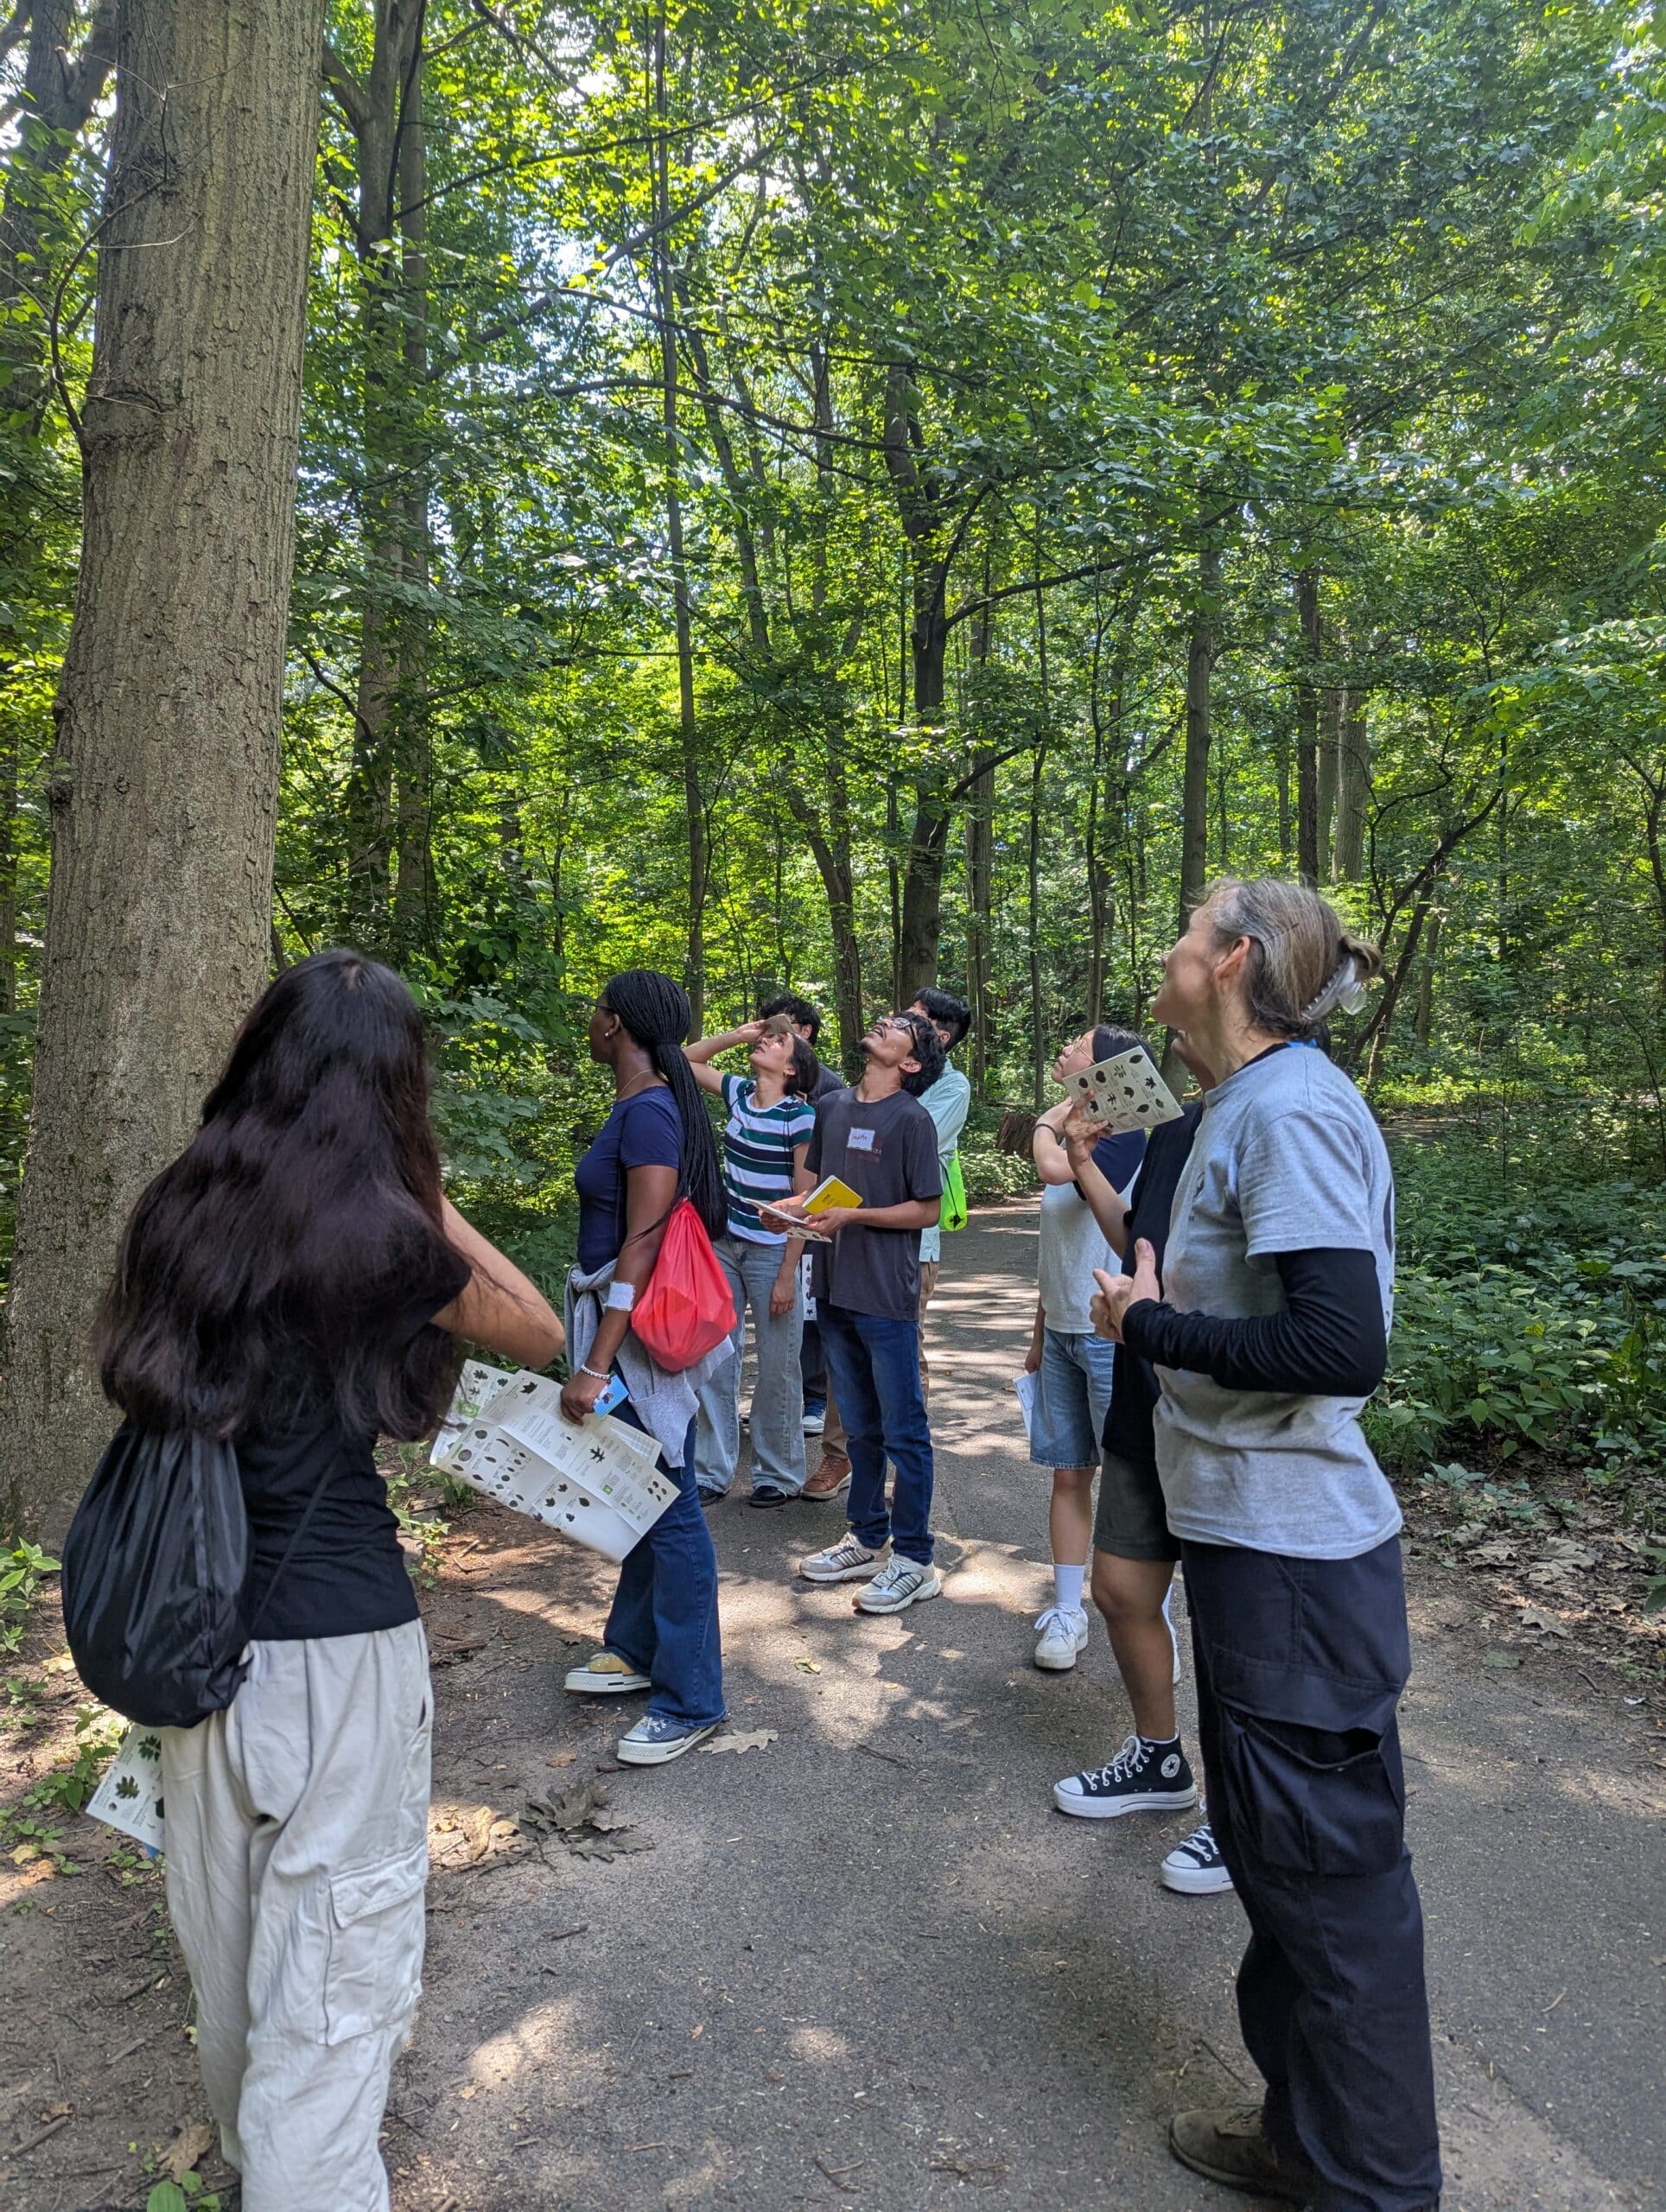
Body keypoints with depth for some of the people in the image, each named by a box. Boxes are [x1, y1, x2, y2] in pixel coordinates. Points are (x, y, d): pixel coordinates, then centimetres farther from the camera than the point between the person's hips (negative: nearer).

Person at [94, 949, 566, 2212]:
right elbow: (541, 1336, -2)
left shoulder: (180, 1209, -1)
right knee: (338, 1937, 10)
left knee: (228, 1911, 26)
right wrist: (432, 1206, 0)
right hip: (336, 1632, -7)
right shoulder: (382, 1235, -17)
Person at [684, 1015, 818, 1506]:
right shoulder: (740, 1093, 4)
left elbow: (805, 1202, -14)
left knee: (777, 1369, 6)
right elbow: (688, 1061, 18)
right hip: (723, 1245, 6)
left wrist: (788, 1274, -16)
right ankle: (712, 1472, 21)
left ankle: (779, 1474, 21)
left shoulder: (799, 1115, -14)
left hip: (772, 1253, -6)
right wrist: (736, 1034, 4)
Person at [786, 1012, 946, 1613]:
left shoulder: (911, 1118, -10)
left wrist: (852, 1216, -18)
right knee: (861, 1427, 18)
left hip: (887, 1297, -6)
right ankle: (867, 1540, 30)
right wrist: (795, 1207, -1)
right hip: (836, 1291, 7)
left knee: (903, 1433, 3)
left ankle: (913, 1559, 13)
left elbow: (926, 1209, -10)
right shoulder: (833, 1107, 9)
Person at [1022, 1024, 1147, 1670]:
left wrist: (1053, 1116, -14)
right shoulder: (1073, 1141, 11)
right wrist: (1038, 1333, 19)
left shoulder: (1126, 1138, -14)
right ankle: (1066, 1612, 21)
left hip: (1112, 1338, -8)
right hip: (1062, 1334, 8)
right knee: (1069, 1475, 12)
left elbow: (1053, 1168, -35)